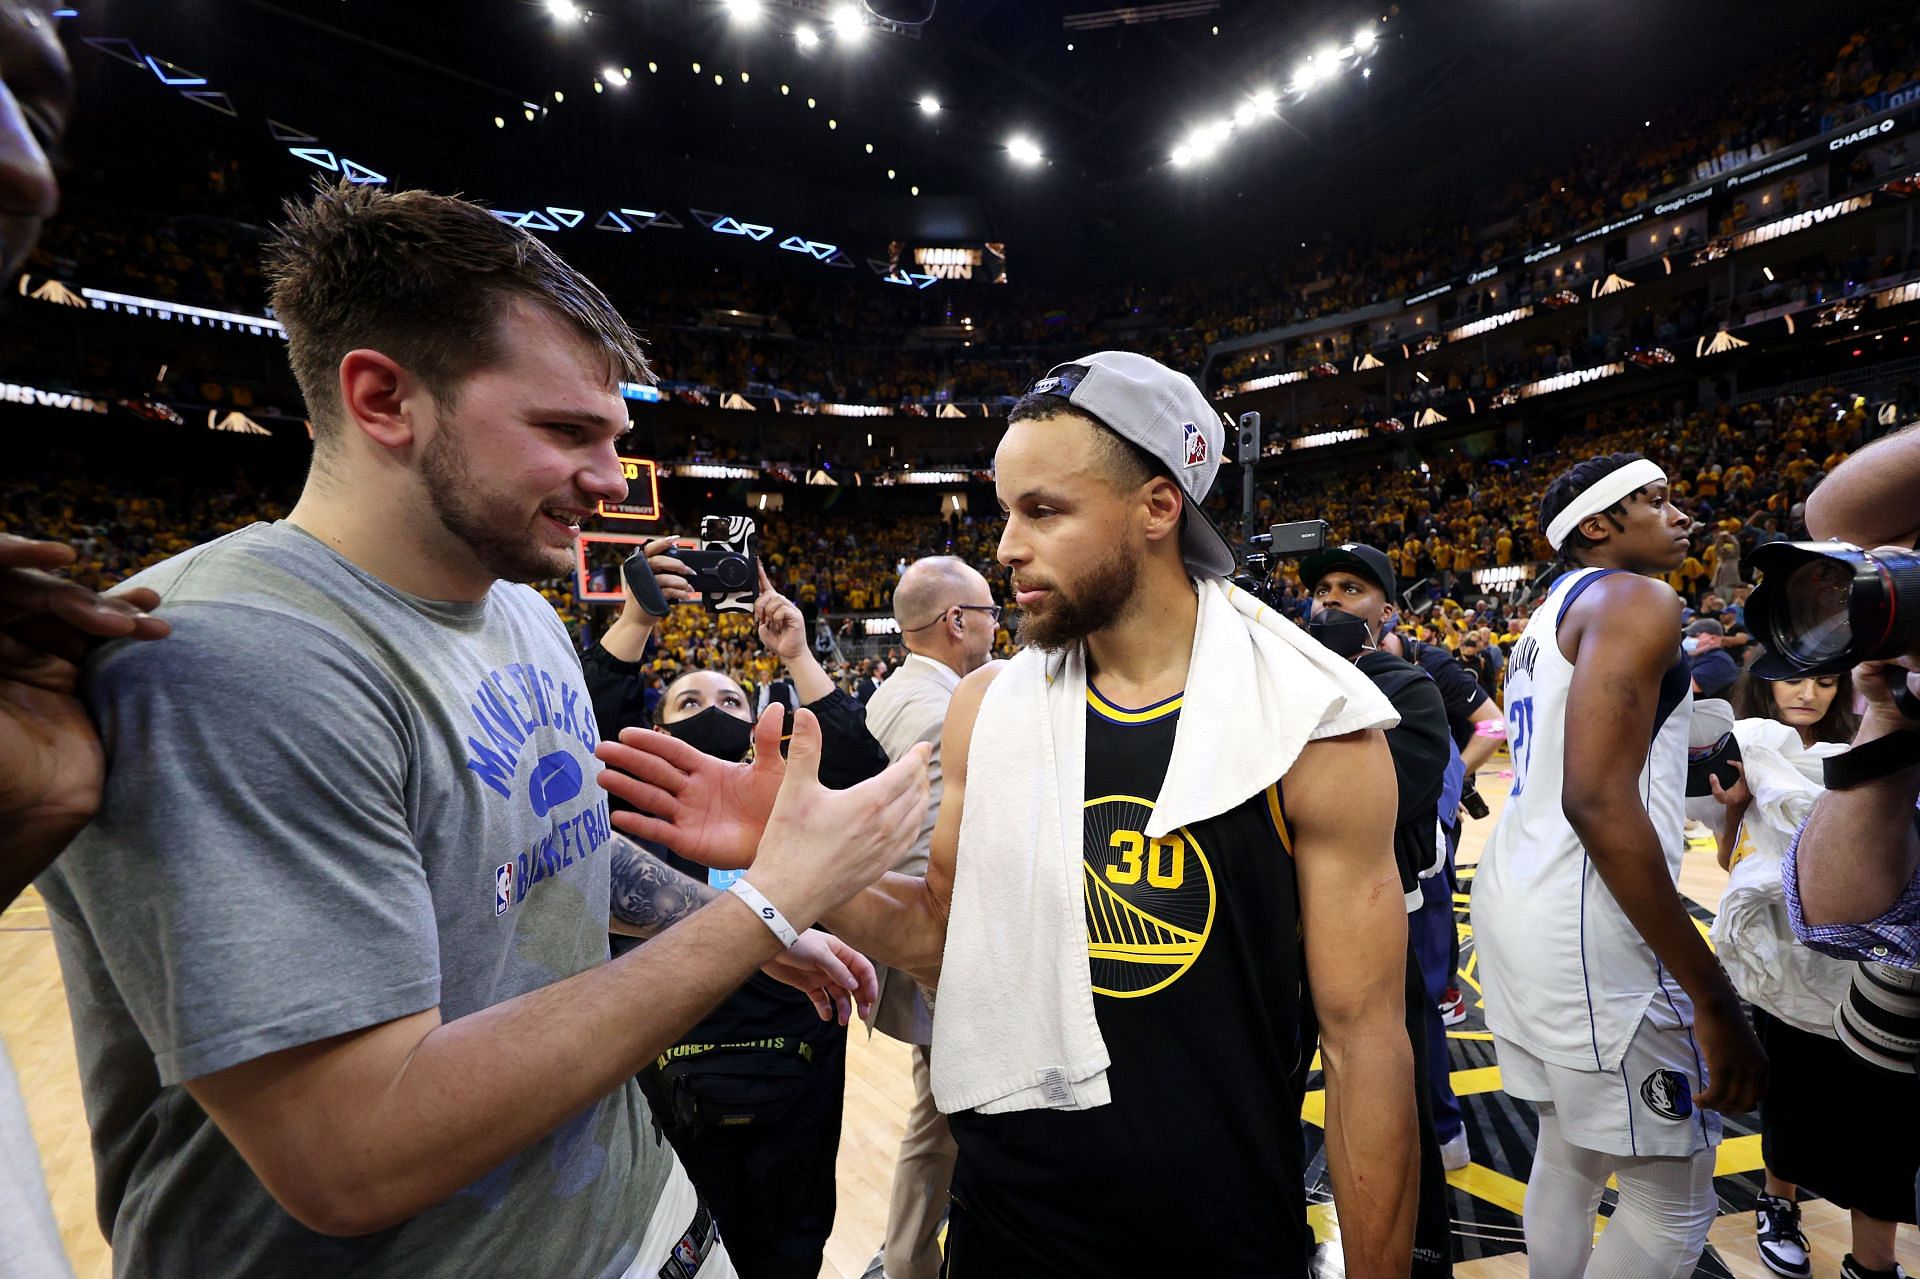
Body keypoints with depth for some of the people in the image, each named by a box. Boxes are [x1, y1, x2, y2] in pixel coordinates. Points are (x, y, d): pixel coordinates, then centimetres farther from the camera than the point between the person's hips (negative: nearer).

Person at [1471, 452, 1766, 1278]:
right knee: (1674, 1203, 5)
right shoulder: (1638, 601, -11)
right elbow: (1599, 804, -23)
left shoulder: (1550, 614, 18)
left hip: (1515, 898, 9)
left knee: (1570, 1150, 21)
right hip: (1586, 930, -9)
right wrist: (1713, 1000, -20)